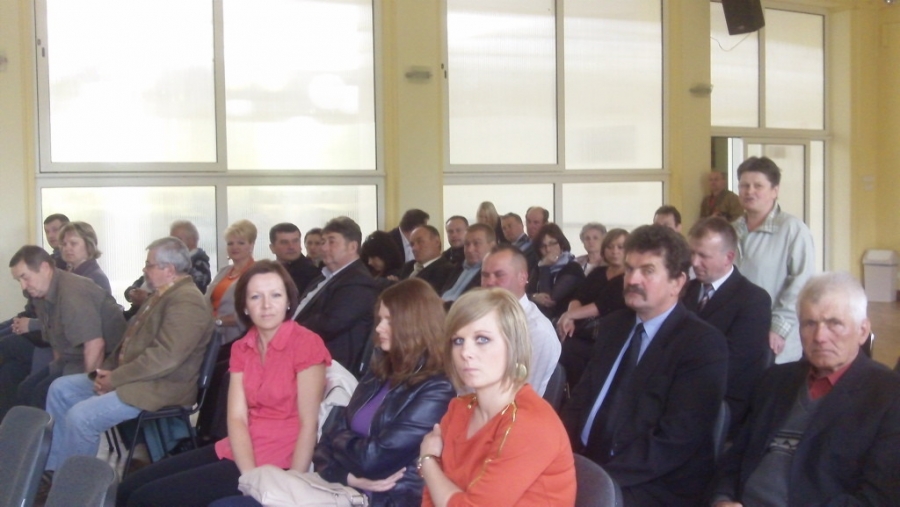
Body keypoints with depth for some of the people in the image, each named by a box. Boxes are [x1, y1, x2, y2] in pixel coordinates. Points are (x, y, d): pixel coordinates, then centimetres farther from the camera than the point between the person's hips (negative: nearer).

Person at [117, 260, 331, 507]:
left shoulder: (306, 343, -11)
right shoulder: (241, 349, 9)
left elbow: (309, 424, -13)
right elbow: (237, 417, -2)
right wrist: (252, 478, -17)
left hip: (278, 461, -7)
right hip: (238, 451, 7)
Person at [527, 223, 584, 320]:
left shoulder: (572, 269, -5)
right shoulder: (538, 269, 14)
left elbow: (550, 298, -12)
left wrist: (544, 267, -9)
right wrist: (535, 297, -17)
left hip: (562, 320, -3)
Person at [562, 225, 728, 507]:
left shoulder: (703, 344, -9)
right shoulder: (612, 326, 12)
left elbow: (673, 443, -16)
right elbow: (581, 398, 12)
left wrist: (598, 478, -22)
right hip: (582, 464, 6)